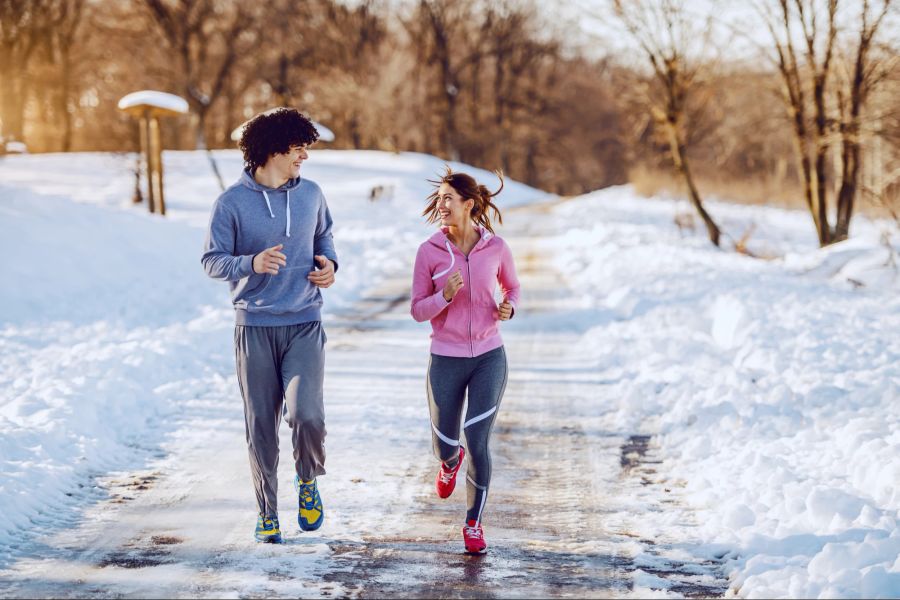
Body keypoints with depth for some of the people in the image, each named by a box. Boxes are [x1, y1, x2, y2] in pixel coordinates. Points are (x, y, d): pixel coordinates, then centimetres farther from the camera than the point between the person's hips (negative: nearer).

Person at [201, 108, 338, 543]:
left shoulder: (311, 194, 6)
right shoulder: (232, 202, -6)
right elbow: (211, 261, -5)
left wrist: (329, 262, 2)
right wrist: (252, 264, -24)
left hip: (304, 326, 1)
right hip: (255, 328, -1)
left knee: (307, 416, -15)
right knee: (261, 425, 5)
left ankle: (308, 481, 16)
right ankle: (267, 513, 20)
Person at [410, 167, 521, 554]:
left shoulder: (496, 247, -4)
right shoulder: (429, 252, -7)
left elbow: (512, 287, 15)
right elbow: (418, 311, -3)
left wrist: (508, 308, -7)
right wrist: (445, 295, -22)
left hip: (489, 357, 0)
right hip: (446, 359, 0)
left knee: (478, 442, -7)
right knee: (444, 445, 10)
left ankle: (474, 524, 12)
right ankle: (450, 462, 51)